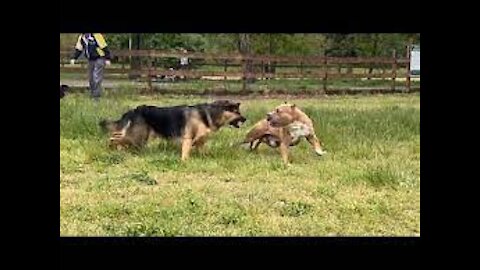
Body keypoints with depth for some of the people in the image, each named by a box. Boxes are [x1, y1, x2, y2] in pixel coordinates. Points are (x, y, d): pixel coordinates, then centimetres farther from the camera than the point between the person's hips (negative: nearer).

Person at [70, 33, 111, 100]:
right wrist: (74, 58, -1)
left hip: (100, 59, -7)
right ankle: (93, 95, 17)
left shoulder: (96, 35, -20)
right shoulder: (81, 37, 2)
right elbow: (78, 49, 10)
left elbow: (104, 47, -18)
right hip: (91, 60, 7)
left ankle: (96, 96, -7)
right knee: (91, 79, 7)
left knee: (96, 78, -13)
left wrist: (107, 59, -18)